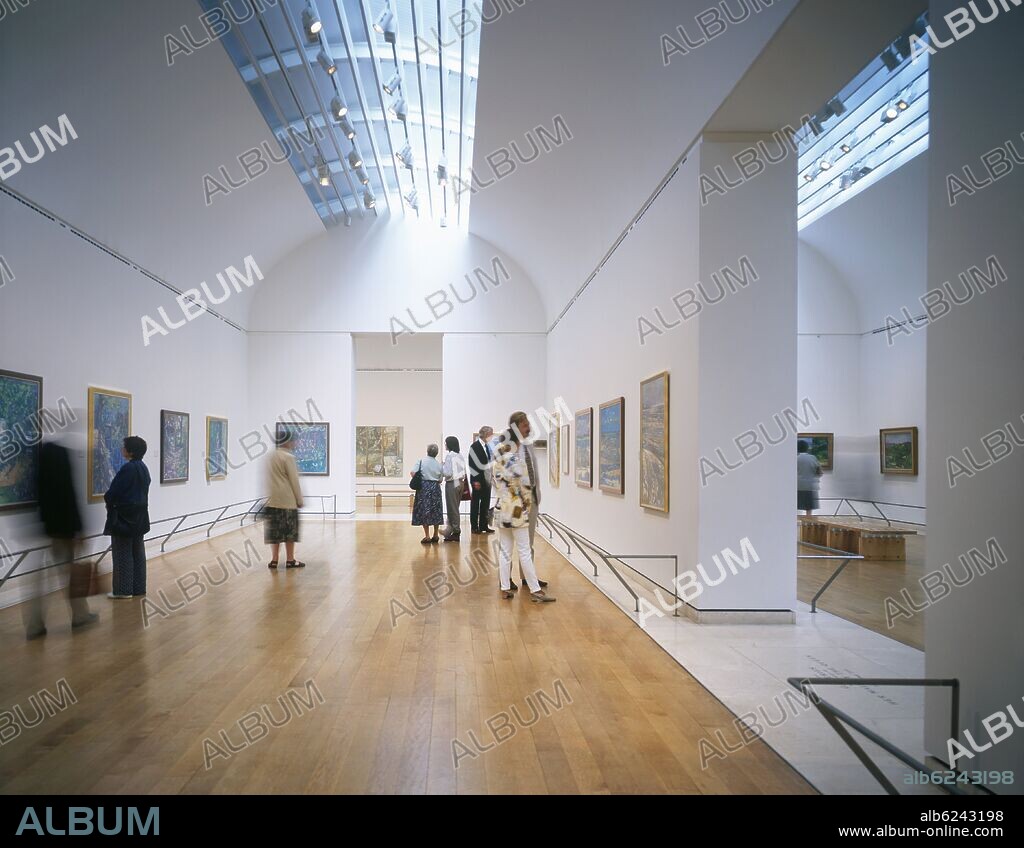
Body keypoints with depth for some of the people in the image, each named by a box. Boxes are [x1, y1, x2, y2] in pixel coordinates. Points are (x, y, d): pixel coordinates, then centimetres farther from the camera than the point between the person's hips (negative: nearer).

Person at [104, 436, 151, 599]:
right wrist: (112, 499, 12)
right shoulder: (143, 468, 8)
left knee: (123, 554, 0)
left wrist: (108, 501, 6)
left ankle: (124, 590, 6)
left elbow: (113, 492, -17)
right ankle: (138, 588, 17)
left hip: (123, 516, -8)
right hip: (139, 515, 9)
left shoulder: (127, 468, -19)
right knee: (138, 553, 11)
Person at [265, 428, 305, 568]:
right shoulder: (288, 457, -11)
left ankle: (274, 560, 12)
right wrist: (300, 500, -3)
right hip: (288, 500, -6)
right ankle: (290, 560, 8)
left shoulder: (271, 456, 9)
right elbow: (294, 480, -10)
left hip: (272, 500, 6)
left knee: (275, 530, 9)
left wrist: (267, 496, 17)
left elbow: (268, 479, 12)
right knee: (290, 530, 3)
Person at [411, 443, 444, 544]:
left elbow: (413, 473, -13)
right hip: (436, 488, 3)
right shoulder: (439, 464, 3)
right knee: (436, 511, 12)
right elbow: (440, 479, 5)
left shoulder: (421, 461, -6)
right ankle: (435, 535, 17)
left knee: (424, 511, 1)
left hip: (424, 487, -3)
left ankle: (427, 536, -1)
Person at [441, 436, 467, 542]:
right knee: (455, 508, 13)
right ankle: (451, 530, 20)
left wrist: (442, 467, -4)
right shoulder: (461, 456, 8)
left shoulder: (449, 456, -14)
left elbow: (448, 473, -19)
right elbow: (464, 472, 9)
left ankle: (455, 532, 6)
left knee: (452, 509, 1)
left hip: (452, 484, -8)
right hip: (460, 483, 8)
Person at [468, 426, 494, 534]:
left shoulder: (489, 446, 8)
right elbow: (472, 464, -13)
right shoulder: (475, 446, -10)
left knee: (485, 503, 10)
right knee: (475, 503, 4)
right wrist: (476, 480, -16)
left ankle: (483, 525, 19)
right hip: (478, 479, -6)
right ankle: (474, 526, 12)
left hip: (487, 479, 6)